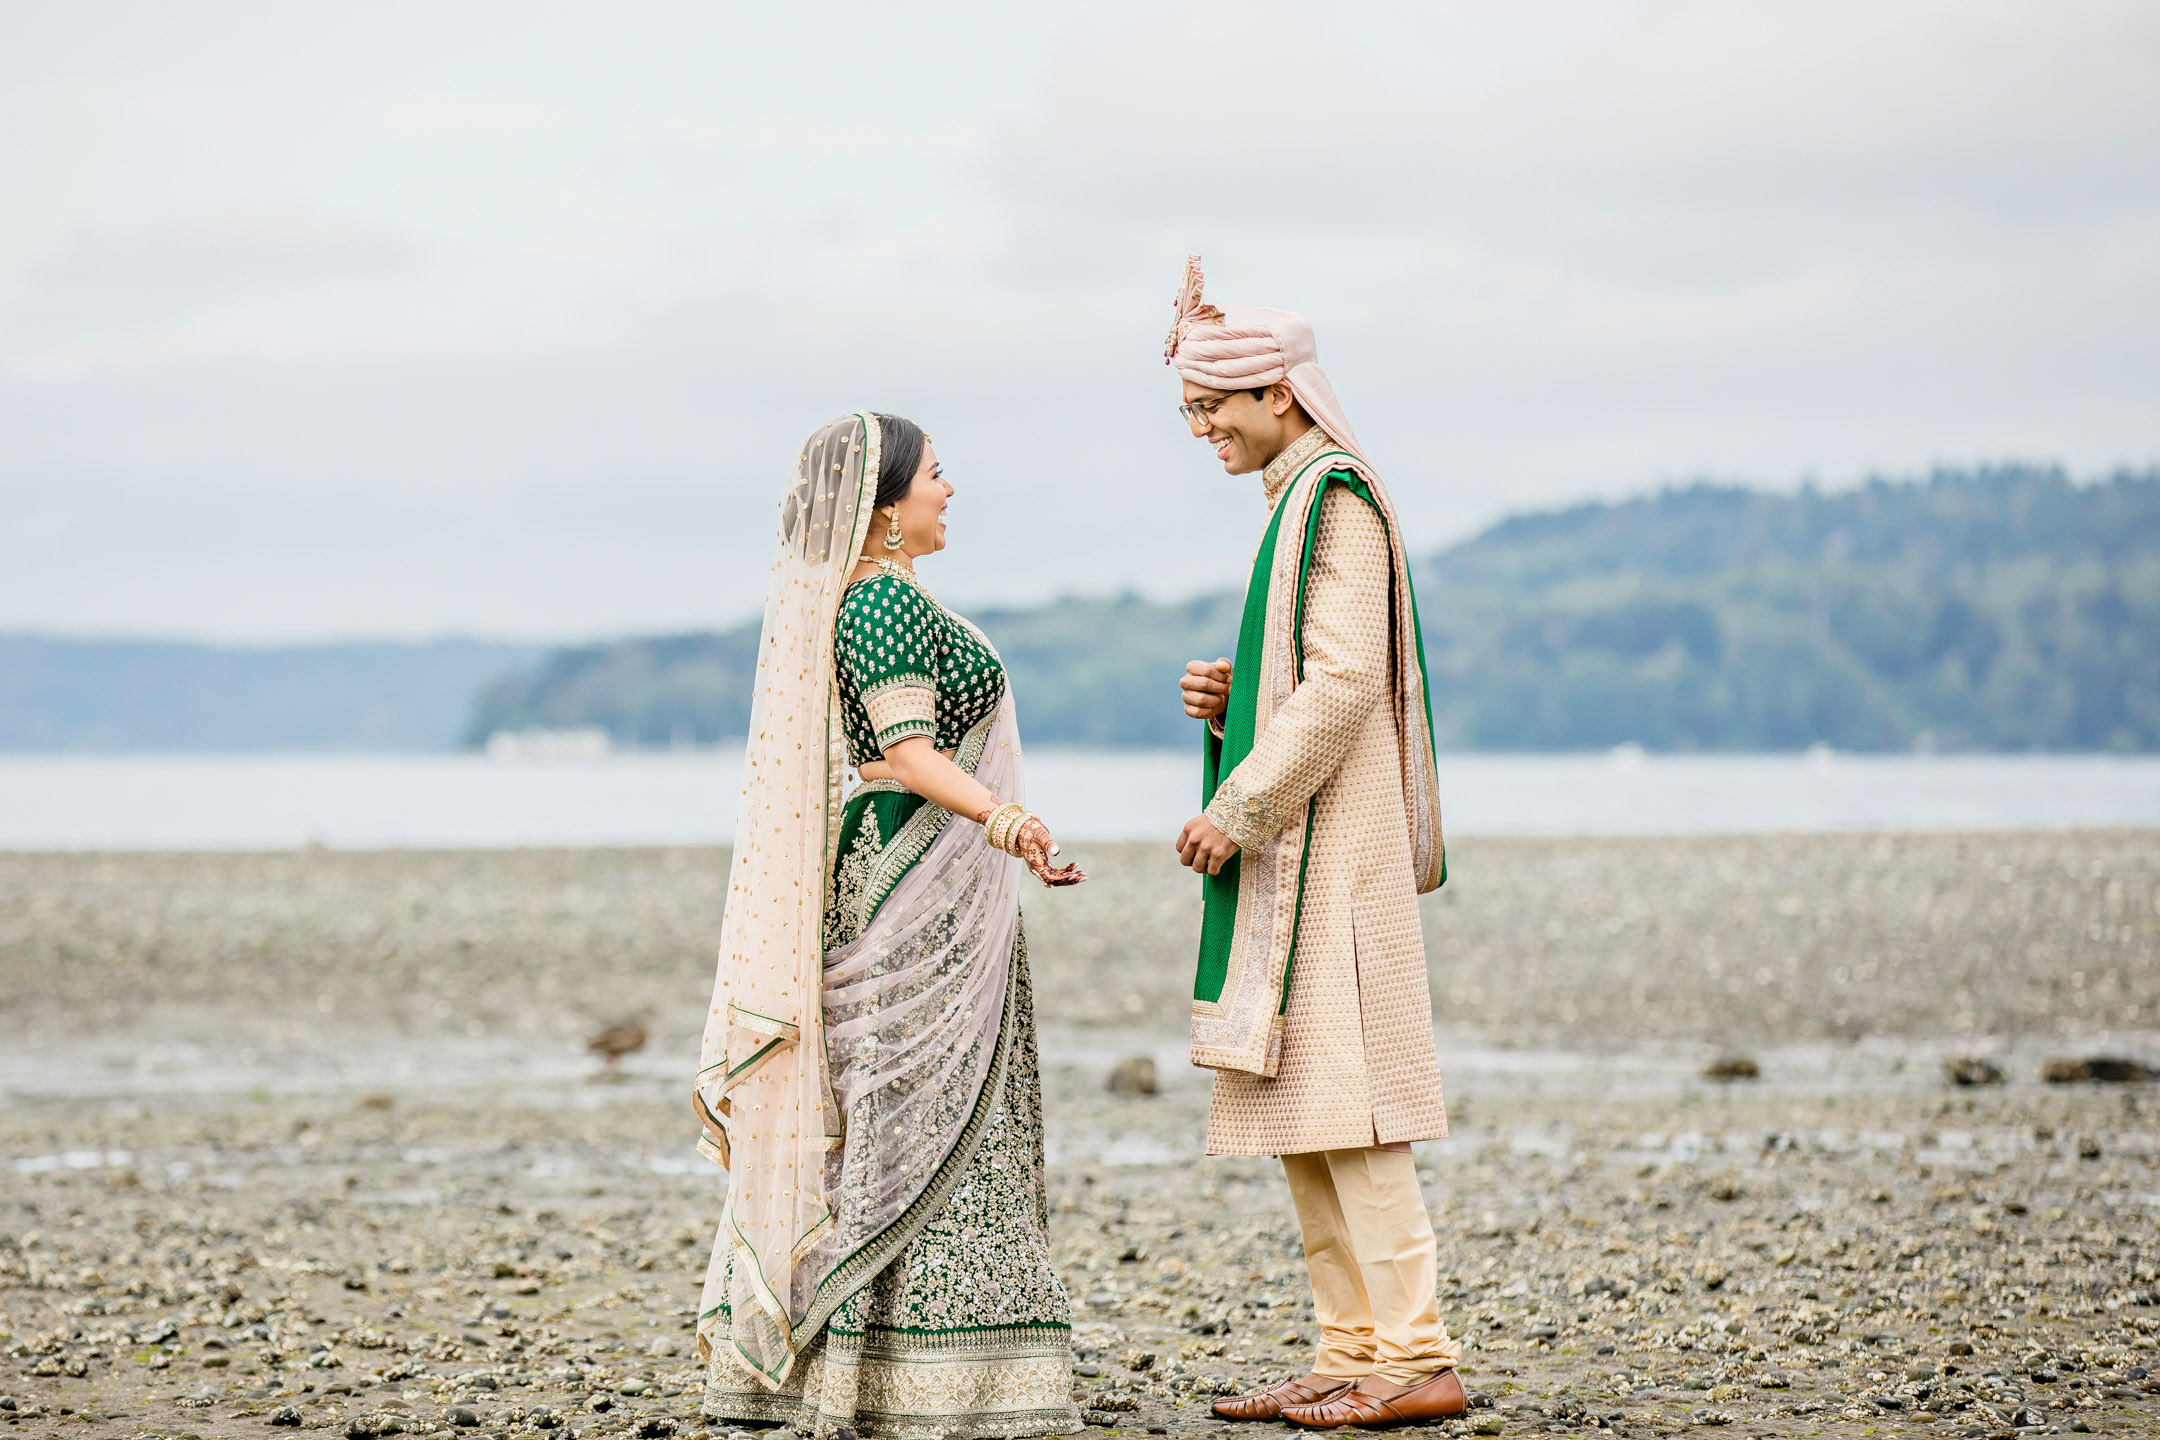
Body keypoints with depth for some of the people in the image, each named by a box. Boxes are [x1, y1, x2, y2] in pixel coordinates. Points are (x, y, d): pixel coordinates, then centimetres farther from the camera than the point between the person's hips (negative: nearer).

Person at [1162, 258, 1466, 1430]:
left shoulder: (1336, 499, -11)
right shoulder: (1299, 502, 19)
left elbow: (1344, 681, -20)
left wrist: (1239, 808, -18)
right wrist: (1228, 700, 6)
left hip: (1330, 848, -10)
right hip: (1290, 849, 10)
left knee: (1343, 1105, -11)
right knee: (1297, 1119, 8)